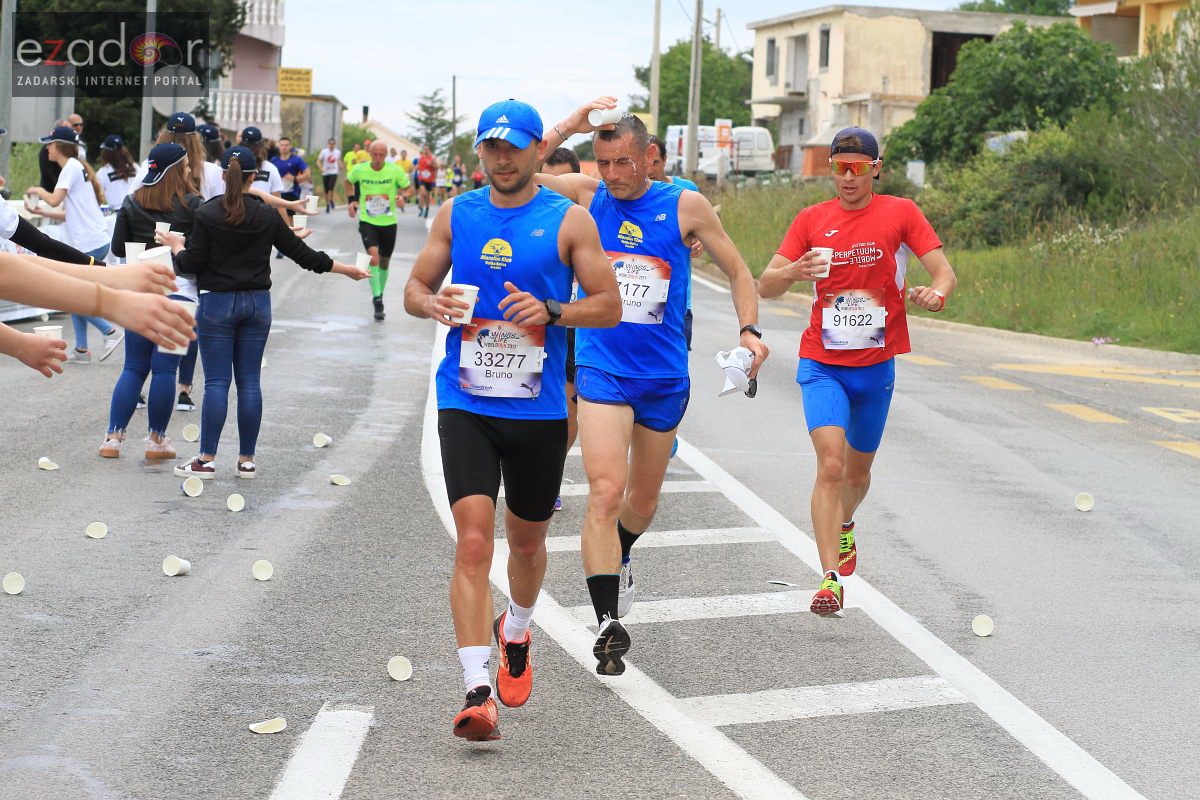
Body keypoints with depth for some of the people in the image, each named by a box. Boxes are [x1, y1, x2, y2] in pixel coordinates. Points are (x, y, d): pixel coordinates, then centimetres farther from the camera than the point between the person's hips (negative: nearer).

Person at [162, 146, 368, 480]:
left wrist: (176, 245, 14)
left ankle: (206, 460, -2)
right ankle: (246, 460, 10)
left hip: (217, 303, -3)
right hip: (257, 303, 3)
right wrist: (348, 270, 15)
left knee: (216, 382, -1)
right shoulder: (267, 216, 0)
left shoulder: (207, 214, -8)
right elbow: (302, 254, 4)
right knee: (249, 381, 7)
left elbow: (191, 264, -7)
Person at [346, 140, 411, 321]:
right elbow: (348, 181, 15)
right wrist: (352, 200, 2)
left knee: (384, 263, 14)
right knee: (373, 257, -23)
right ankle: (377, 299, -17)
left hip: (388, 223, 1)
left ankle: (379, 295, 38)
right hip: (367, 222, -1)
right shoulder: (360, 170, -6)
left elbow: (406, 188, 3)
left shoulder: (395, 171, -10)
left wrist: (402, 196, -19)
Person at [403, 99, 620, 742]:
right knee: (473, 539, -15)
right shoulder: (456, 214, 7)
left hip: (538, 409, 0)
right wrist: (433, 305, -10)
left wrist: (552, 313, -19)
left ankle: (516, 631, 48)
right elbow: (414, 288, 14)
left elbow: (609, 306, -1)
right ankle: (478, 691, -17)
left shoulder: (569, 220, -1)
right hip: (465, 405, 0)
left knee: (526, 540, 16)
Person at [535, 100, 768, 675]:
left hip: (665, 375, 2)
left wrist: (749, 330, -9)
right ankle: (608, 622, -19)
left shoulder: (686, 207, -3)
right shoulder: (585, 196, -2)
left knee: (643, 499, 17)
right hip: (601, 369, -2)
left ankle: (617, 559, 50)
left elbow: (737, 271, 6)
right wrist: (568, 128, -16)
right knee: (606, 492, -19)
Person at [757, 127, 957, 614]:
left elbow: (945, 272, -6)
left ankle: (844, 526, 51)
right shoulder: (812, 219, 2)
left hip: (876, 365, 1)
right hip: (822, 365, -1)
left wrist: (935, 293, -29)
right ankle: (831, 578, -22)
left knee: (858, 469, 17)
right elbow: (766, 287, -1)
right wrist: (795, 270, -23)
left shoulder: (900, 213, 0)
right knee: (830, 463, -20)